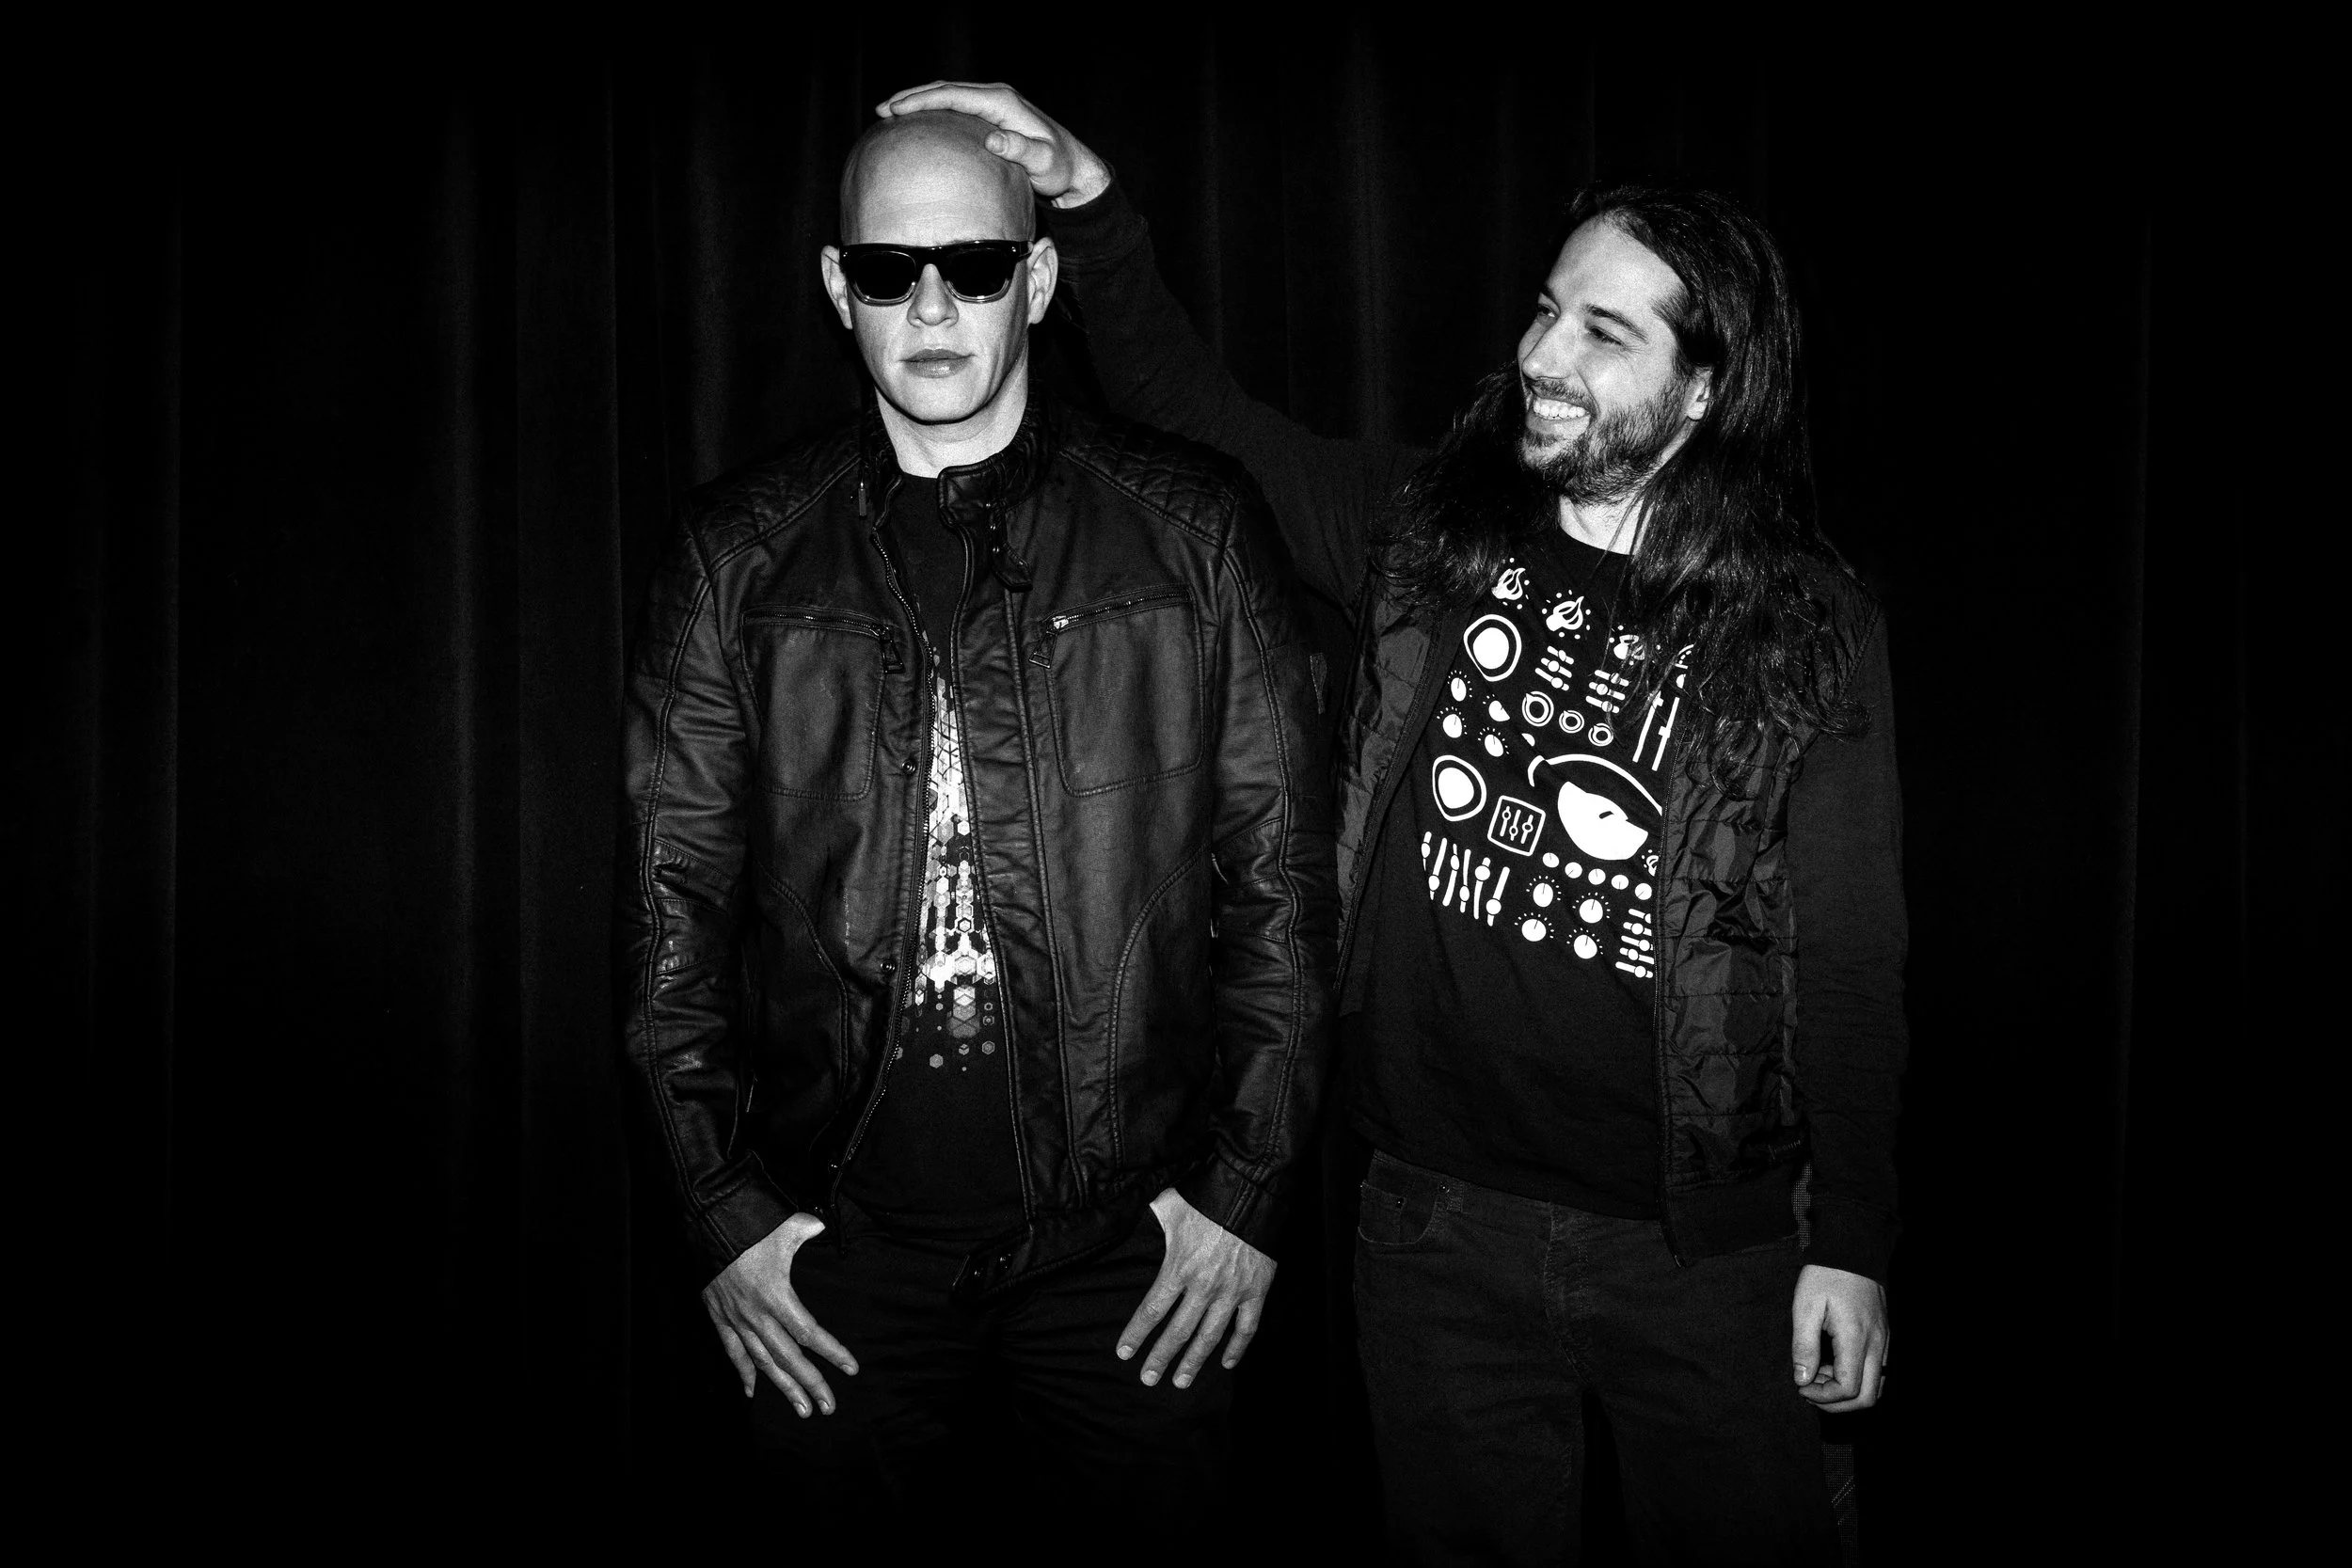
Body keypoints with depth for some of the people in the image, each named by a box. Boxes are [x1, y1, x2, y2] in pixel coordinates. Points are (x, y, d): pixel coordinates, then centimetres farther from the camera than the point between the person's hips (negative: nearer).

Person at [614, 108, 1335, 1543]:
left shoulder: (1192, 527, 1)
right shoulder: (741, 553, 4)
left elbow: (1281, 868, 1)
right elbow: (670, 887, 4)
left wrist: (1248, 1183, -3)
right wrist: (728, 1205, -1)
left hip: (1136, 1241, -1)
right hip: (836, 1240, 1)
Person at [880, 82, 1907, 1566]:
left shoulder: (1807, 627, -7)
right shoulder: (1430, 536, 0)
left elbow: (1851, 957, -4)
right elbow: (1195, 408, 4)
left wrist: (1851, 1242, -3)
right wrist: (1095, 211, -10)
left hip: (1703, 1250, -2)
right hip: (1438, 1220, 2)